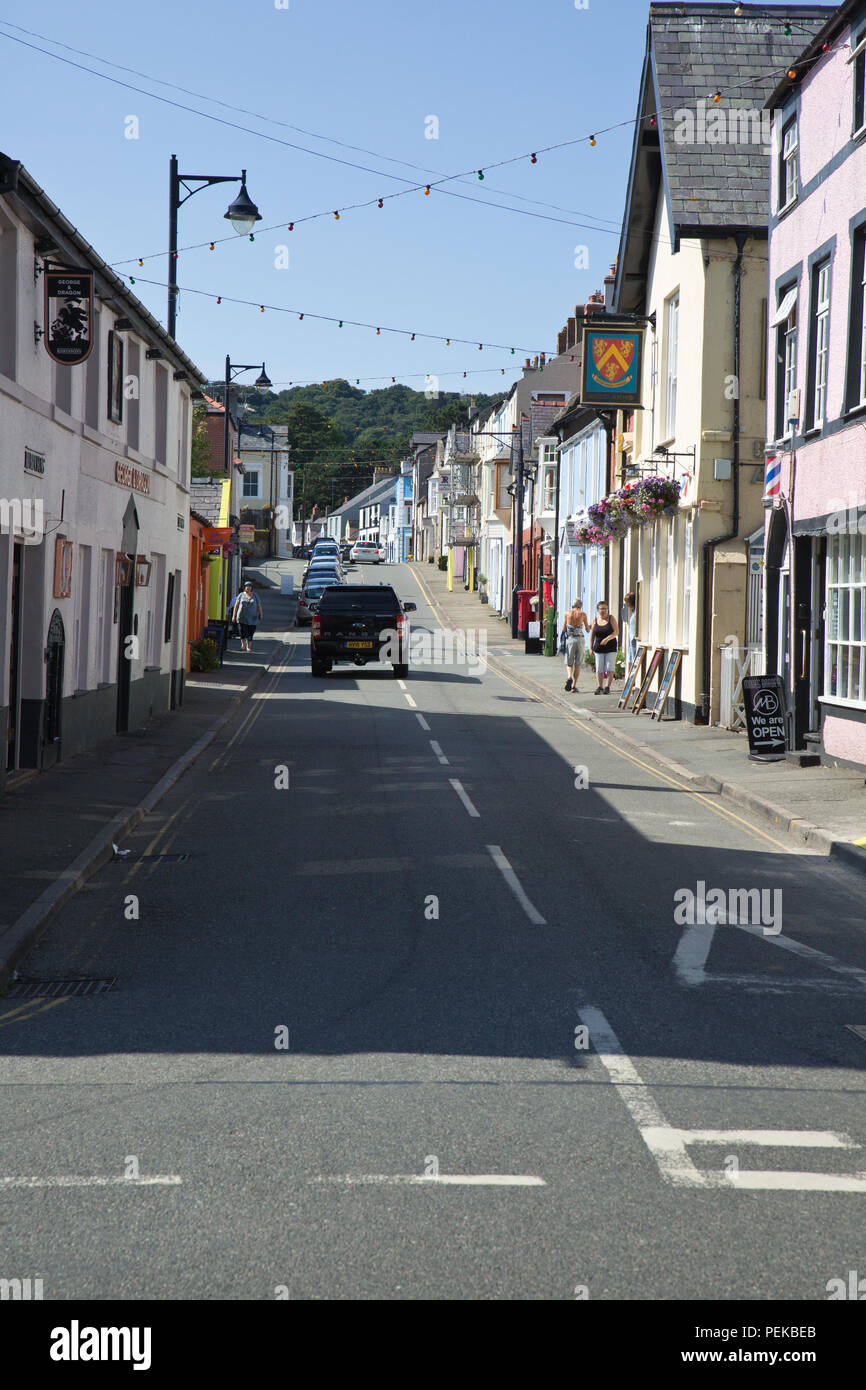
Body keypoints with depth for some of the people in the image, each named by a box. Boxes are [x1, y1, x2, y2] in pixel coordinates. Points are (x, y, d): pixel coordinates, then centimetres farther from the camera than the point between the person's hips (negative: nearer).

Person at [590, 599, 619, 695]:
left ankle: (607, 687, 2)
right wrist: (591, 648, 6)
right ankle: (600, 687, 11)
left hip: (611, 648, -2)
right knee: (599, 669, 1)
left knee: (609, 668, -5)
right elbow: (591, 635, 11)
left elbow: (616, 632, -8)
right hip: (598, 648, 2)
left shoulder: (611, 618, 0)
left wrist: (607, 638, -22)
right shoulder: (595, 620, 6)